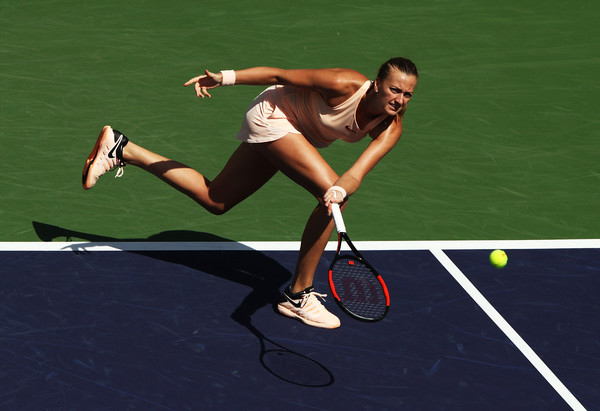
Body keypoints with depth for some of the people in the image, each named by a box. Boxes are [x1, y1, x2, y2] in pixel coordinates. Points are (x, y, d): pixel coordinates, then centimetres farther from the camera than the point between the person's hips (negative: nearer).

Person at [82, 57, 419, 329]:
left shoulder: (390, 128, -16)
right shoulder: (346, 86, -31)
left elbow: (357, 173, -30)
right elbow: (279, 75, -21)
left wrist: (343, 188, -52)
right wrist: (226, 78, -24)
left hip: (293, 133, 7)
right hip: (273, 116, -7)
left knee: (214, 201, 15)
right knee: (331, 190, -24)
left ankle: (122, 149, 25)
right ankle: (299, 294, -13)